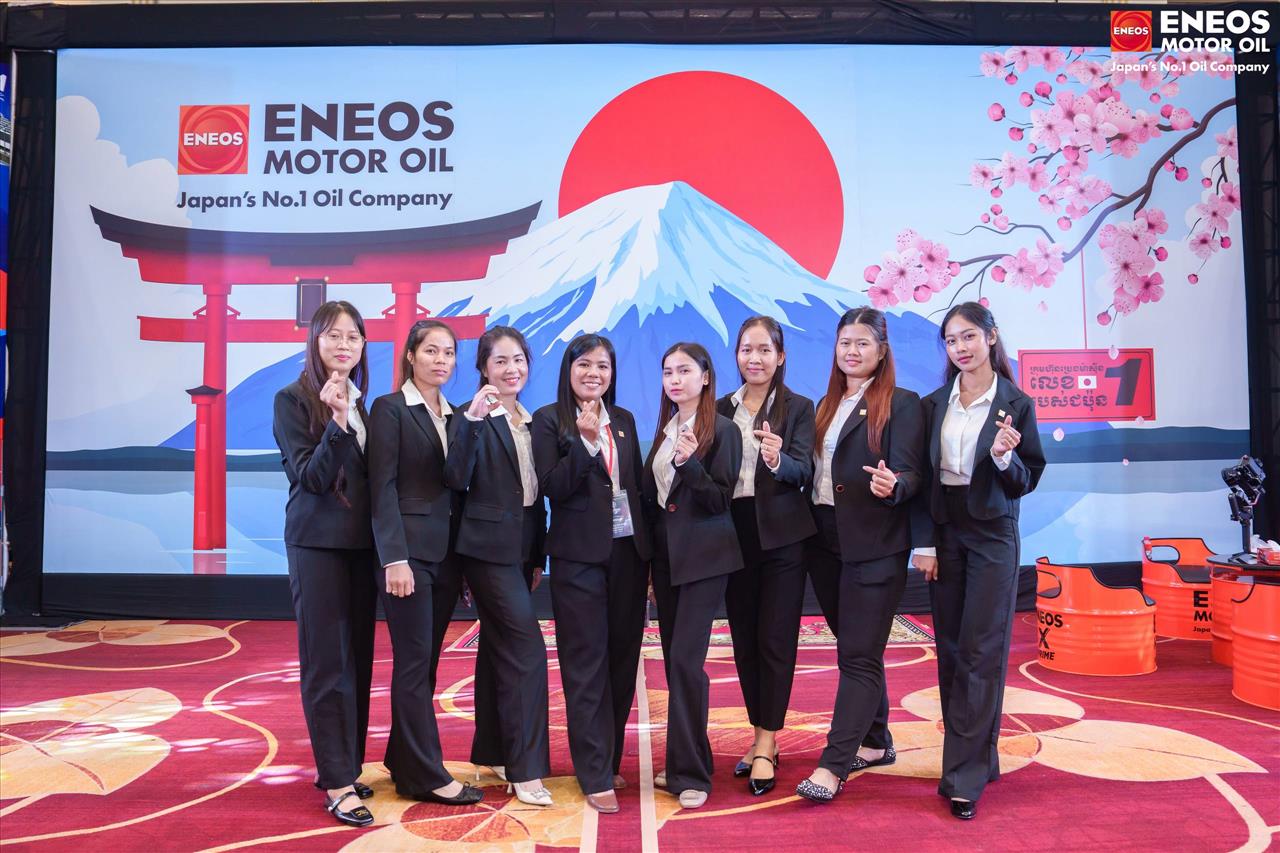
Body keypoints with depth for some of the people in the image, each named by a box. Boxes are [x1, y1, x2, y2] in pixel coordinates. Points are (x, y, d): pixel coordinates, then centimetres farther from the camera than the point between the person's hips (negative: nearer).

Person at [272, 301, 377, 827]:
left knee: (357, 657, 9)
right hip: (317, 542, -6)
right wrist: (337, 421, -24)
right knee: (327, 660, -2)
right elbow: (311, 476, -15)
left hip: (360, 541, 6)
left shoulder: (359, 402, 11)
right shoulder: (292, 400, -5)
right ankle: (338, 784, 3)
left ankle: (342, 766, 22)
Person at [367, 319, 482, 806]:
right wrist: (395, 559, -17)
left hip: (446, 552, 6)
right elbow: (383, 488, -10)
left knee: (425, 660, 11)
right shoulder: (390, 409, -3)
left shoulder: (454, 415, 14)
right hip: (408, 550, -6)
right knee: (414, 660, -1)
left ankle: (404, 762, 24)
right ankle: (427, 775, 6)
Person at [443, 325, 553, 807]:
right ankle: (525, 769, -2)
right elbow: (457, 480, -21)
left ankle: (491, 752, 27)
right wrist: (472, 420, -31)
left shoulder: (531, 422, 12)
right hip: (488, 547, -7)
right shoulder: (475, 417, -8)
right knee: (527, 649, -11)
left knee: (499, 648, 15)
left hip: (521, 548, 7)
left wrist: (538, 557, 15)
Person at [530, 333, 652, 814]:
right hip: (580, 555, -5)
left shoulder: (624, 420, 12)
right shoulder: (549, 420, -2)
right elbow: (552, 488, -11)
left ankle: (608, 759, 25)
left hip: (628, 552, 5)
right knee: (586, 665, 0)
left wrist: (649, 549, 11)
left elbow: (637, 486, 14)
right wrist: (585, 441, -23)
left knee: (622, 659, 9)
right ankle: (596, 777, 7)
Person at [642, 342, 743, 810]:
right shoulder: (665, 429, 12)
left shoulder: (723, 430, -8)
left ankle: (691, 774, 1)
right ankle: (681, 762, 21)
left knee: (686, 658, -10)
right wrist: (651, 560, 14)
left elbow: (721, 499, -11)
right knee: (674, 660, 10)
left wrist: (689, 463, -26)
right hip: (666, 554, 7)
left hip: (703, 558, -6)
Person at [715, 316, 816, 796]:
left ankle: (766, 747, 9)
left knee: (775, 641, 0)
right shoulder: (721, 409, 8)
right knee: (744, 640, 10)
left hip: (781, 537, -4)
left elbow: (804, 472, -13)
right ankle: (762, 737, 23)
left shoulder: (798, 408, -1)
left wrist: (778, 460, -34)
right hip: (734, 536, 4)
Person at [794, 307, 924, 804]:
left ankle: (832, 766, -3)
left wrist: (893, 485, -31)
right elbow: (814, 469, 15)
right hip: (828, 541, 7)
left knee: (859, 654, -4)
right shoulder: (827, 405, 15)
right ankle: (873, 741, 30)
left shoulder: (900, 404, -4)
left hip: (875, 544, -7)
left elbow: (910, 473, -12)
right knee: (855, 648, 16)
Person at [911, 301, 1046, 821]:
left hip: (992, 535, -3)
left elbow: (1026, 482, -1)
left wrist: (1005, 457, -21)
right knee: (951, 650, 7)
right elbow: (922, 479, 6)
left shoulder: (1016, 405, -2)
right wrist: (924, 543, 0)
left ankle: (965, 777, -1)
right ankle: (978, 757, 22)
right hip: (943, 532, 4)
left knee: (981, 651, -5)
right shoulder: (934, 405, 7)